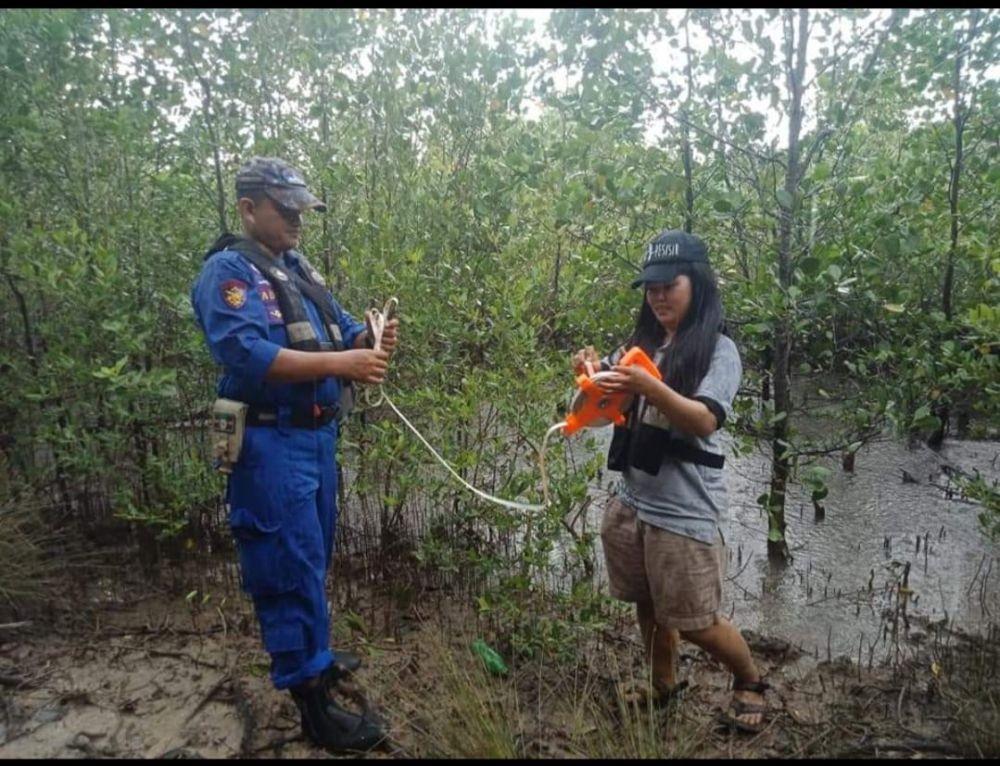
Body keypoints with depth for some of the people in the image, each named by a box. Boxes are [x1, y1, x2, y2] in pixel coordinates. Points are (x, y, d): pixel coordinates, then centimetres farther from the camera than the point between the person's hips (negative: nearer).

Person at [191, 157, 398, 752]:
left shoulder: (300, 267, 14)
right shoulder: (229, 271, -12)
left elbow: (341, 329, 16)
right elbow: (247, 356, -26)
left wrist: (373, 340, -7)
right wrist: (340, 363, -29)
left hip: (319, 435, 9)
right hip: (272, 443, -9)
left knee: (314, 557, 21)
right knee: (290, 567, -1)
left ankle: (312, 656, 40)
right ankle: (312, 700, 11)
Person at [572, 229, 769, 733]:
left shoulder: (718, 350, -8)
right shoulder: (641, 343, 9)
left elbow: (705, 422, -22)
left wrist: (649, 386, -37)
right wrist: (593, 375, -12)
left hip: (684, 509, -5)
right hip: (630, 500, 6)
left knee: (695, 622, 5)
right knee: (648, 606, 17)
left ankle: (750, 682, 33)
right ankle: (662, 686, 40)